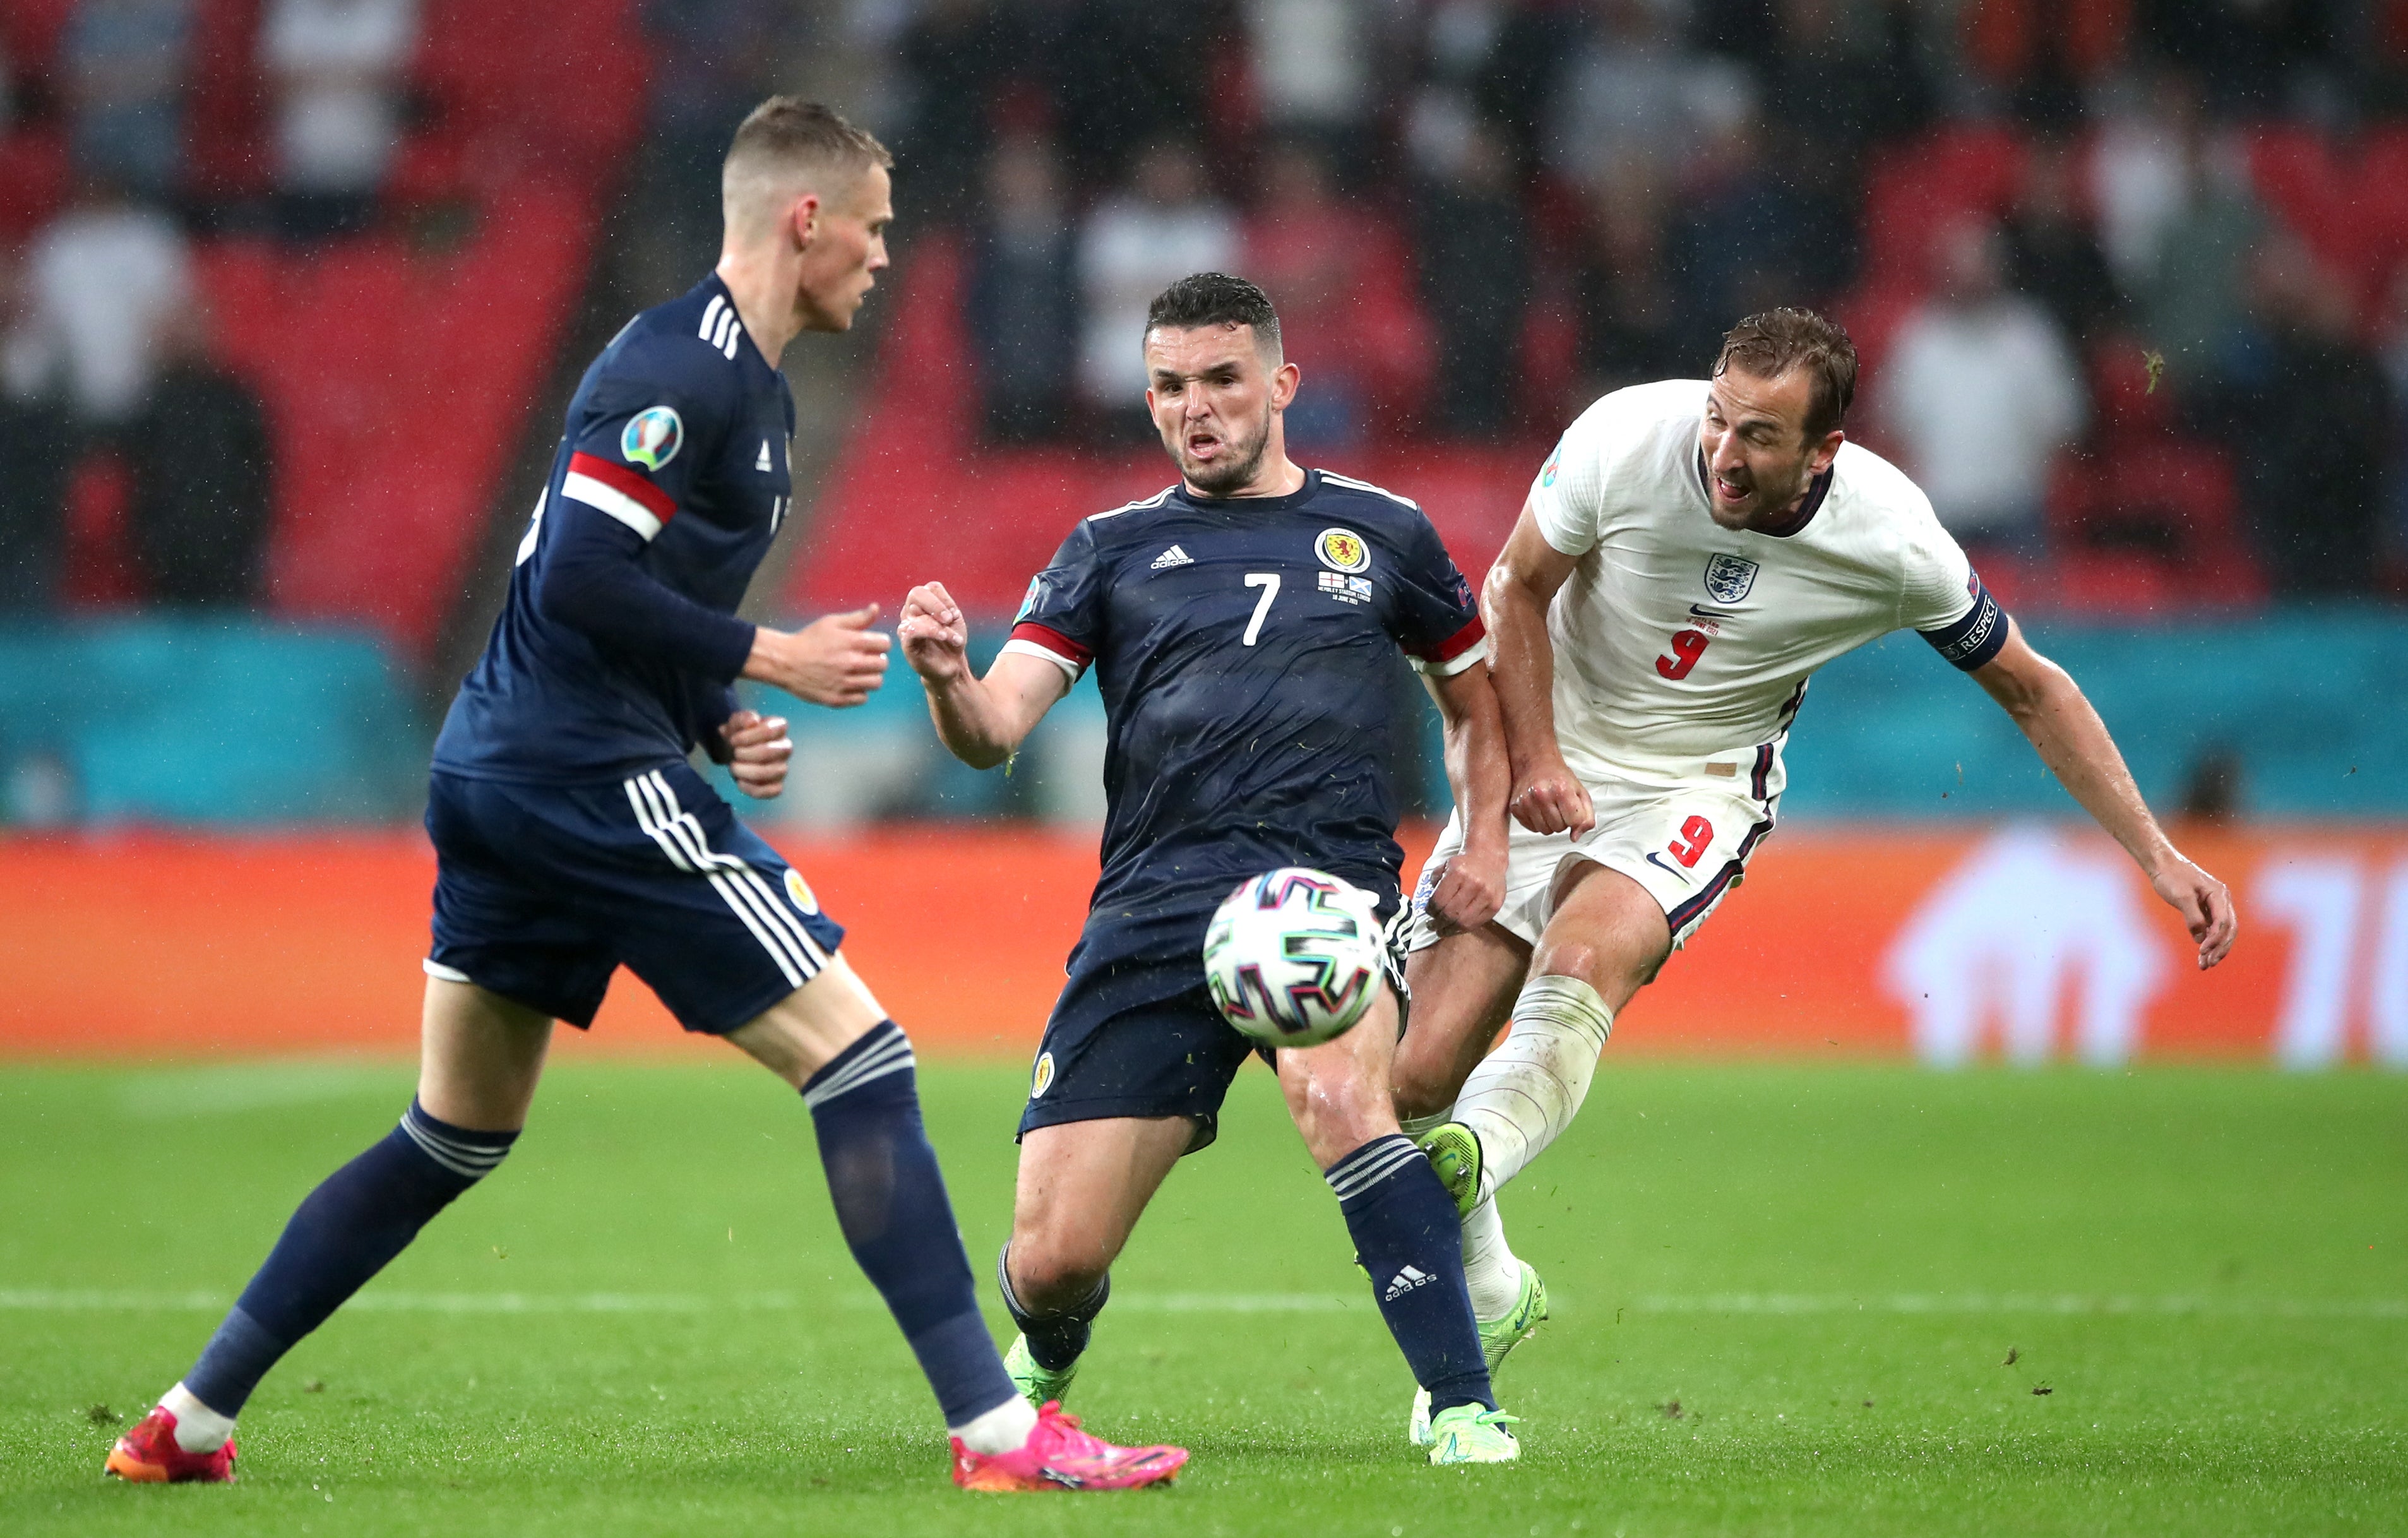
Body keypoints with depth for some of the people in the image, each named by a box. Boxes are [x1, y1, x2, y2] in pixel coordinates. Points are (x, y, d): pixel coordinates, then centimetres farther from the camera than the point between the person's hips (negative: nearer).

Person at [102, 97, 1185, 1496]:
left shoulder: (750, 386, 19)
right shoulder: (680, 368, -13)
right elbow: (579, 579, -21)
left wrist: (721, 726, 11)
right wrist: (768, 661, -14)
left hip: (501, 773, 11)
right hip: (590, 780, -11)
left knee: (455, 1138, 17)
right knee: (861, 1059, -9)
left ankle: (190, 1422, 20)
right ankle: (996, 1427, -11)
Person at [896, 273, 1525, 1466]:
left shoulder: (1380, 532, 14)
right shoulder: (1112, 551, 13)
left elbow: (1475, 696, 28)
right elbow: (995, 730, 1)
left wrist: (1486, 841, 11)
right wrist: (946, 675, -23)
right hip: (1150, 915, 1)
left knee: (1339, 1097, -37)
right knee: (1053, 1260, -5)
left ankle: (1464, 1409, -30)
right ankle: (1043, 1367, 34)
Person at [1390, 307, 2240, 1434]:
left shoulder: (1894, 543, -18)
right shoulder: (1626, 438, -20)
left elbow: (2029, 688, -2)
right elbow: (1516, 588, -2)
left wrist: (2156, 855, -5)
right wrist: (1532, 760, -14)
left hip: (1700, 785, -1)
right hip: (1548, 769, 1)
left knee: (1582, 966, -35)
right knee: (1417, 1073, -7)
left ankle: (1476, 1159, -57)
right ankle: (1488, 1296, 17)